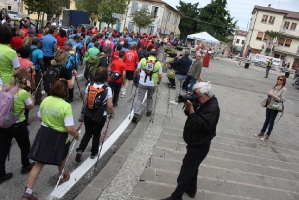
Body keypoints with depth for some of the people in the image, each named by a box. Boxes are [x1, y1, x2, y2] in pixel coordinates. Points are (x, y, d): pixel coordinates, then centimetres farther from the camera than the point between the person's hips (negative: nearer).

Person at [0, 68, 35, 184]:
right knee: (25, 145, 21)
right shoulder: (22, 92, -21)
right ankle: (26, 166, 41)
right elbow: (31, 106, -6)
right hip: (18, 125, -5)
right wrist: (28, 90, -7)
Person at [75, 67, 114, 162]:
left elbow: (85, 101, 3)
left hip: (88, 115, 3)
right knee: (96, 134, 18)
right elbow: (109, 106, -14)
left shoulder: (89, 86, -6)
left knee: (88, 133, 20)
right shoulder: (107, 89, -15)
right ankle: (94, 153, 33)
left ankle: (80, 150, 4)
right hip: (100, 116, -2)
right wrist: (112, 112, 7)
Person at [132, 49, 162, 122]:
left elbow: (137, 70, 3)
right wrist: (158, 82, 19)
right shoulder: (158, 63, 0)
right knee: (150, 97, 25)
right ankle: (149, 111, 31)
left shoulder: (143, 60, 0)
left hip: (142, 83, -1)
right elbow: (160, 76, -1)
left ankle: (136, 114, -10)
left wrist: (138, 76, 24)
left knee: (139, 98, 2)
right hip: (153, 84, 1)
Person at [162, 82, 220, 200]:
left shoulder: (212, 108, -26)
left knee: (185, 172, 0)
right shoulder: (204, 103, 3)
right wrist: (188, 106, -12)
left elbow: (198, 125, -33)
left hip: (199, 146, -10)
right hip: (196, 143, 10)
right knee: (192, 168, 26)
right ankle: (191, 190, 45)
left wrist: (191, 108, -30)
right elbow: (189, 113, 8)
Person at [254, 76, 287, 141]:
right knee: (267, 120, 17)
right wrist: (269, 94, -6)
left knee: (271, 121, 7)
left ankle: (267, 135, 19)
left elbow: (282, 99, -17)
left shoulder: (284, 89, -13)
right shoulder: (275, 87, 3)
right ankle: (262, 132, 30)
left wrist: (273, 95, -20)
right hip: (269, 106, 5)